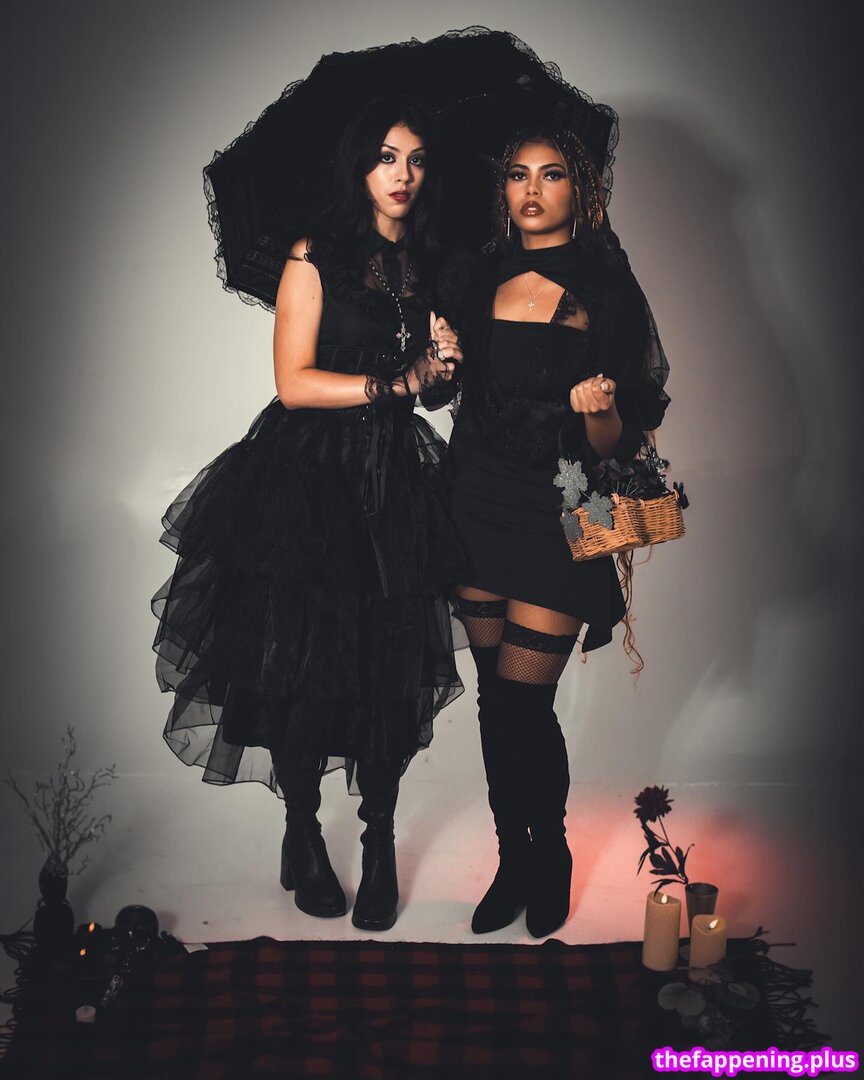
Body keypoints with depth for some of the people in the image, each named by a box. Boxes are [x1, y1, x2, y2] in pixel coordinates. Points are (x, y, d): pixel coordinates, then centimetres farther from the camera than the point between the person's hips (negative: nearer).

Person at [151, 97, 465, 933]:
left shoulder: (429, 265, 13)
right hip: (311, 479, -4)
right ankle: (302, 833, 22)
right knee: (310, 664, 1)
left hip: (398, 481, 4)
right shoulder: (317, 258, -3)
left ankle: (380, 843, 18)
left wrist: (444, 364, -1)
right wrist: (398, 380, -12)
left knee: (392, 667, 2)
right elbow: (293, 382, -10)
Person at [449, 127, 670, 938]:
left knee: (522, 702, -4)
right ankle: (513, 860, 26)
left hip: (559, 516, -4)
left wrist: (596, 411, -28)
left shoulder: (606, 290, -5)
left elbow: (620, 442, -8)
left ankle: (549, 856, 22)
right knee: (495, 697, 9)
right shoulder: (486, 279, 8)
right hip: (479, 506, 4)